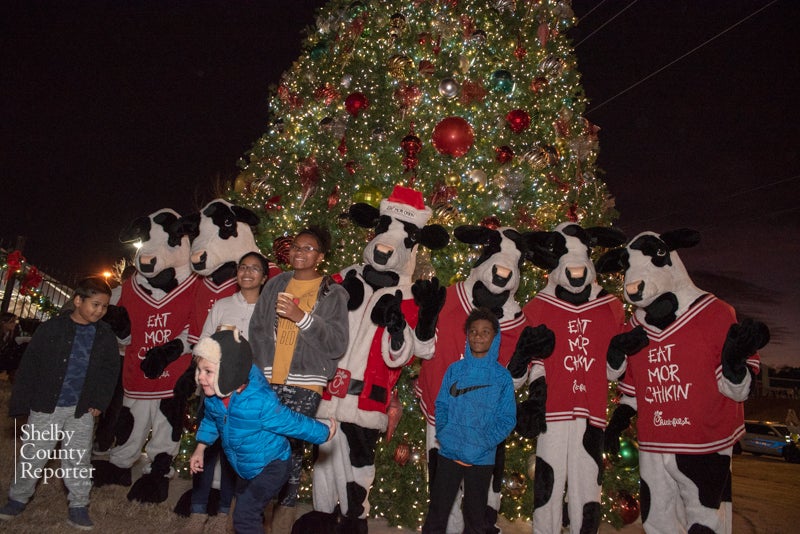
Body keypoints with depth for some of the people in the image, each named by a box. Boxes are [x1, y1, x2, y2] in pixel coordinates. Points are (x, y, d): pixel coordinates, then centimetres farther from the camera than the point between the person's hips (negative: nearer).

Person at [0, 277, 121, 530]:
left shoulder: (105, 335, 0)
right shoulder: (51, 329, -8)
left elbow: (110, 371, 6)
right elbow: (29, 367, -4)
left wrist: (99, 402, -1)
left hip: (82, 410, 1)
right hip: (45, 406, -1)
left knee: (78, 460, 8)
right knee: (32, 455, 12)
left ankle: (78, 506, 19)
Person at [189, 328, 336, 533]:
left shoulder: (261, 401, -38)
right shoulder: (212, 397, -17)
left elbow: (292, 422, -25)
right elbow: (210, 419, 8)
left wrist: (324, 433, -17)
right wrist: (201, 447, 9)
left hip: (272, 465, -8)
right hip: (246, 468, 8)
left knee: (244, 514, -19)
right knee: (243, 497, 32)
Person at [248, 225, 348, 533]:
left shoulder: (332, 294, 1)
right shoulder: (275, 285, 11)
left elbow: (337, 344, -7)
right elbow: (257, 330, 11)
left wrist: (302, 317, -17)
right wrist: (262, 369, 2)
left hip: (305, 384, -3)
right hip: (268, 380, 3)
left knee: (291, 444, -1)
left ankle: (285, 507, 16)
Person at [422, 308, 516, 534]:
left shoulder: (502, 376, -4)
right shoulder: (454, 370, 1)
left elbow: (507, 418, -5)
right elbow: (441, 405, 5)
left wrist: (483, 443, -16)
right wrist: (443, 434, -11)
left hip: (482, 458, -1)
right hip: (449, 453, 1)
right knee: (437, 511, 9)